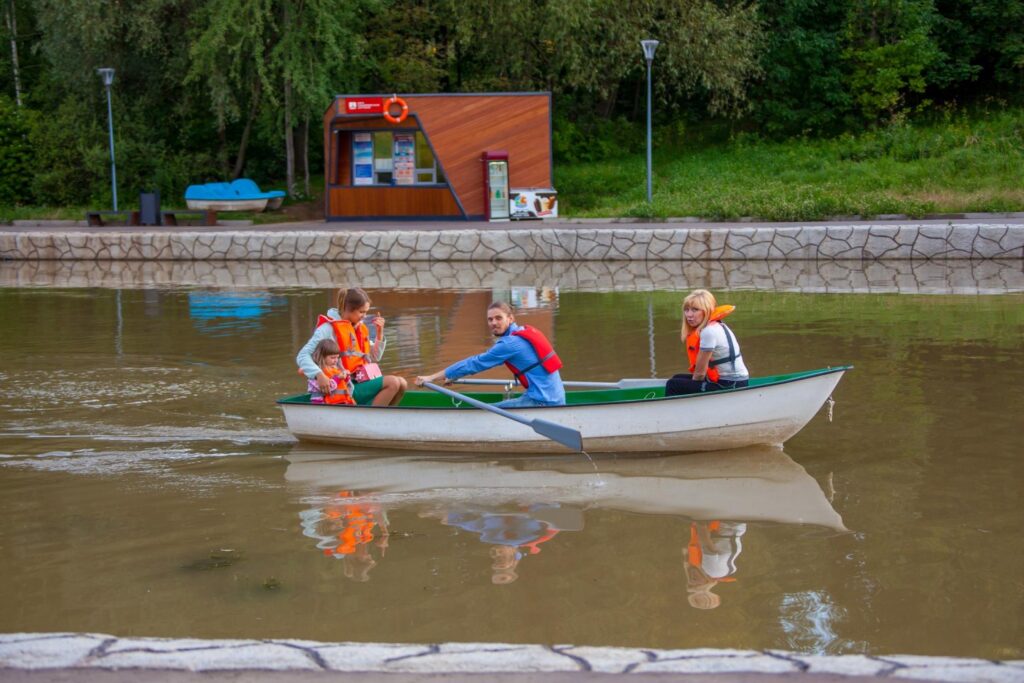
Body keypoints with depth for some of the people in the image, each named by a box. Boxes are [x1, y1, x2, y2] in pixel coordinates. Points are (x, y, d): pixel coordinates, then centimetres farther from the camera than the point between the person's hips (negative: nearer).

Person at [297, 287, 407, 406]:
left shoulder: (359, 327, 13)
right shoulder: (329, 328, -10)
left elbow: (374, 358, 21)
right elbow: (302, 356, -16)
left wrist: (379, 334, 6)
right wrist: (319, 375, -33)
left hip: (360, 382, 8)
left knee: (401, 384, -3)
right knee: (393, 383, -19)